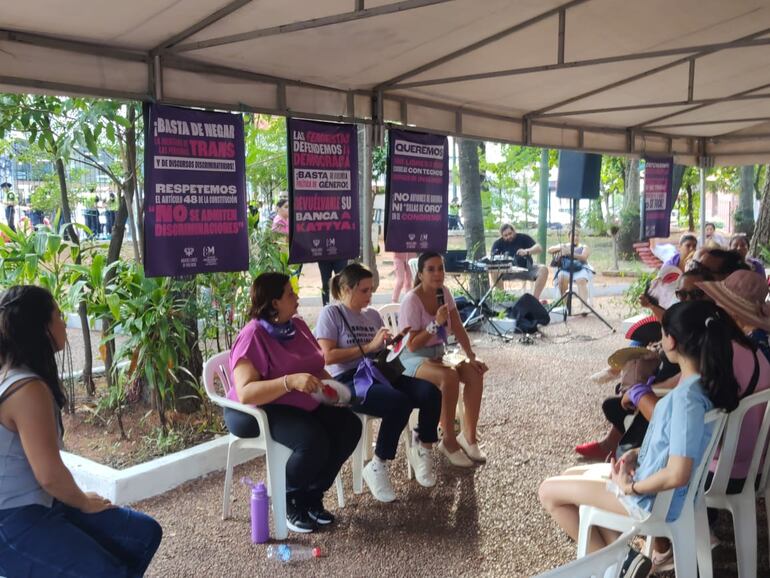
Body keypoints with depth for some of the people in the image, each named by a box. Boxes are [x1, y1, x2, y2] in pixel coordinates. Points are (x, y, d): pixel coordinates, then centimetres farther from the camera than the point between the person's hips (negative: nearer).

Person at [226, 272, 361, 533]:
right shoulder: (253, 337, -19)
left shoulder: (297, 325, 5)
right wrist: (290, 381, -39)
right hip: (257, 412, -8)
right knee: (314, 441, -32)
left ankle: (311, 495, 2)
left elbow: (316, 368, 16)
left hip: (302, 405, 8)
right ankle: (291, 501, -2)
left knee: (350, 425, -13)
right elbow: (245, 393, -29)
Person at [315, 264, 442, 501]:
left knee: (430, 392, -19)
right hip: (347, 381, -6)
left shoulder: (373, 315, 21)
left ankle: (422, 451, 3)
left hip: (377, 373, 6)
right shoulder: (330, 314, 1)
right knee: (400, 403, -33)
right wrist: (369, 346, -11)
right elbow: (327, 357, -10)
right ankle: (377, 468, -15)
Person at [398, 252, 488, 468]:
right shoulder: (412, 300, -19)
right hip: (413, 359, -6)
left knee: (475, 374, -19)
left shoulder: (443, 292, 1)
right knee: (450, 377, -35)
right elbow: (412, 346, -20)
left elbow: (458, 329, 3)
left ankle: (469, 436, -9)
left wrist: (472, 357, -8)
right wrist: (436, 323, -29)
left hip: (438, 353, 7)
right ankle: (449, 441, -19)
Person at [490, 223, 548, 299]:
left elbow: (539, 248, -17)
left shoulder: (523, 238, -4)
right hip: (508, 271, 0)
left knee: (543, 269, -26)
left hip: (527, 268, 0)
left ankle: (535, 298, -27)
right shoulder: (498, 243, -3)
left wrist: (527, 251, -38)